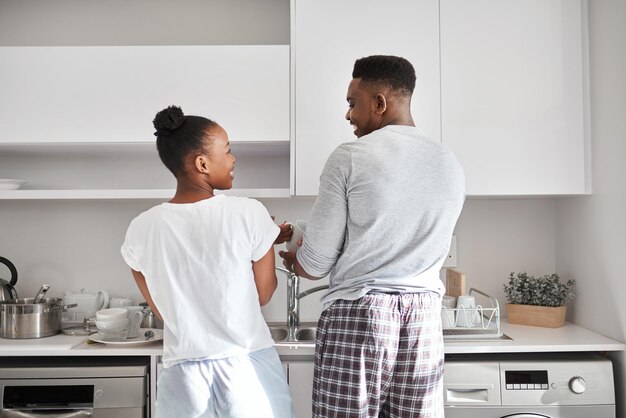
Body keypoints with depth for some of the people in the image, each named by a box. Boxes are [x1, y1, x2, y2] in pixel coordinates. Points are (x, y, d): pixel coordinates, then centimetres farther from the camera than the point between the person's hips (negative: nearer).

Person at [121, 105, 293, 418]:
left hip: (184, 372, 2)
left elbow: (163, 311, 7)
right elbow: (264, 294, -2)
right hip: (247, 367, -2)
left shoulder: (141, 229, -5)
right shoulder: (248, 213, -13)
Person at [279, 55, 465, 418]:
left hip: (358, 317, -5)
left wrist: (292, 259, 16)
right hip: (424, 319, 5)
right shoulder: (451, 165, 7)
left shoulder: (350, 158, -9)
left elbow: (314, 266, -6)